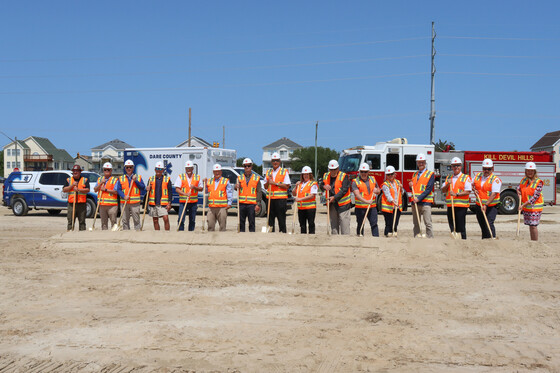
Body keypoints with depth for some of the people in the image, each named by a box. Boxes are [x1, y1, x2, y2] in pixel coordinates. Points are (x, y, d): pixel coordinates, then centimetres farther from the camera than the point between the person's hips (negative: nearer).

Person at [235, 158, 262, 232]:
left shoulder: (256, 178, 7)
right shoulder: (240, 178, 12)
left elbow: (259, 192, 3)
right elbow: (237, 188, 0)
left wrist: (258, 204, -6)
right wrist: (236, 187, -25)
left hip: (252, 204, -2)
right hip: (241, 203, 2)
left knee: (251, 222, -2)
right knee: (241, 222, 3)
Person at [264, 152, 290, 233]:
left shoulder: (284, 172, 2)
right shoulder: (268, 172, 17)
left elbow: (286, 186, -6)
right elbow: (265, 187, 18)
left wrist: (275, 183, -12)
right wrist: (268, 182, -2)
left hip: (281, 199, -5)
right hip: (270, 198, 5)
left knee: (281, 220, -5)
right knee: (270, 218, 5)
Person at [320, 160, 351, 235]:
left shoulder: (343, 176, -9)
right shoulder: (326, 176, 9)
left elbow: (344, 190, -16)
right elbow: (321, 185, 20)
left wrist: (335, 197, -21)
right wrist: (324, 186, -5)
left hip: (343, 204, -6)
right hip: (332, 204, 6)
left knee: (344, 223, -7)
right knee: (333, 224, 11)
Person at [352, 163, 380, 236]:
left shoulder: (373, 179, 12)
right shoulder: (355, 182, -4)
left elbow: (378, 191, 23)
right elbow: (357, 194, -17)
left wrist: (377, 191, -3)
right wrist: (366, 201, -31)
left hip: (372, 207, 3)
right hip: (360, 207, -3)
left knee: (374, 224, -4)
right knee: (360, 225, 4)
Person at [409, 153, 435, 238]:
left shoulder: (430, 174, 0)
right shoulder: (414, 174, 18)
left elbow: (429, 189, -10)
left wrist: (419, 198, -18)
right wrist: (411, 186, 0)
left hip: (425, 202, -6)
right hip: (415, 202, 6)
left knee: (428, 223, -10)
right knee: (416, 224, 9)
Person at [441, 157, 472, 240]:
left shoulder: (466, 178, 1)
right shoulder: (448, 178, 18)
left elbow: (468, 191, -9)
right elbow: (443, 190, 13)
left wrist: (456, 194, -20)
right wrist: (447, 184, -5)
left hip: (461, 205, -5)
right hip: (450, 205, 5)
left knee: (461, 227, -6)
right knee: (452, 227, 8)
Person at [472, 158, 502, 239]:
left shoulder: (495, 179, -12)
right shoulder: (478, 175, 7)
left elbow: (494, 194, -21)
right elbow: (472, 184, 24)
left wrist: (486, 205, -30)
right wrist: (474, 189, 0)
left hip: (491, 206, -6)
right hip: (479, 206, 6)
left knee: (489, 224, -19)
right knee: (482, 226, 11)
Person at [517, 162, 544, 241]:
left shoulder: (539, 182, -13)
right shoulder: (523, 180, 6)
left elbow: (535, 197, -19)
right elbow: (518, 189, 21)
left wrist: (523, 205, -21)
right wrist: (519, 195, -3)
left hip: (535, 207, -6)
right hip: (526, 208, 6)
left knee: (533, 225, -9)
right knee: (530, 225, 12)